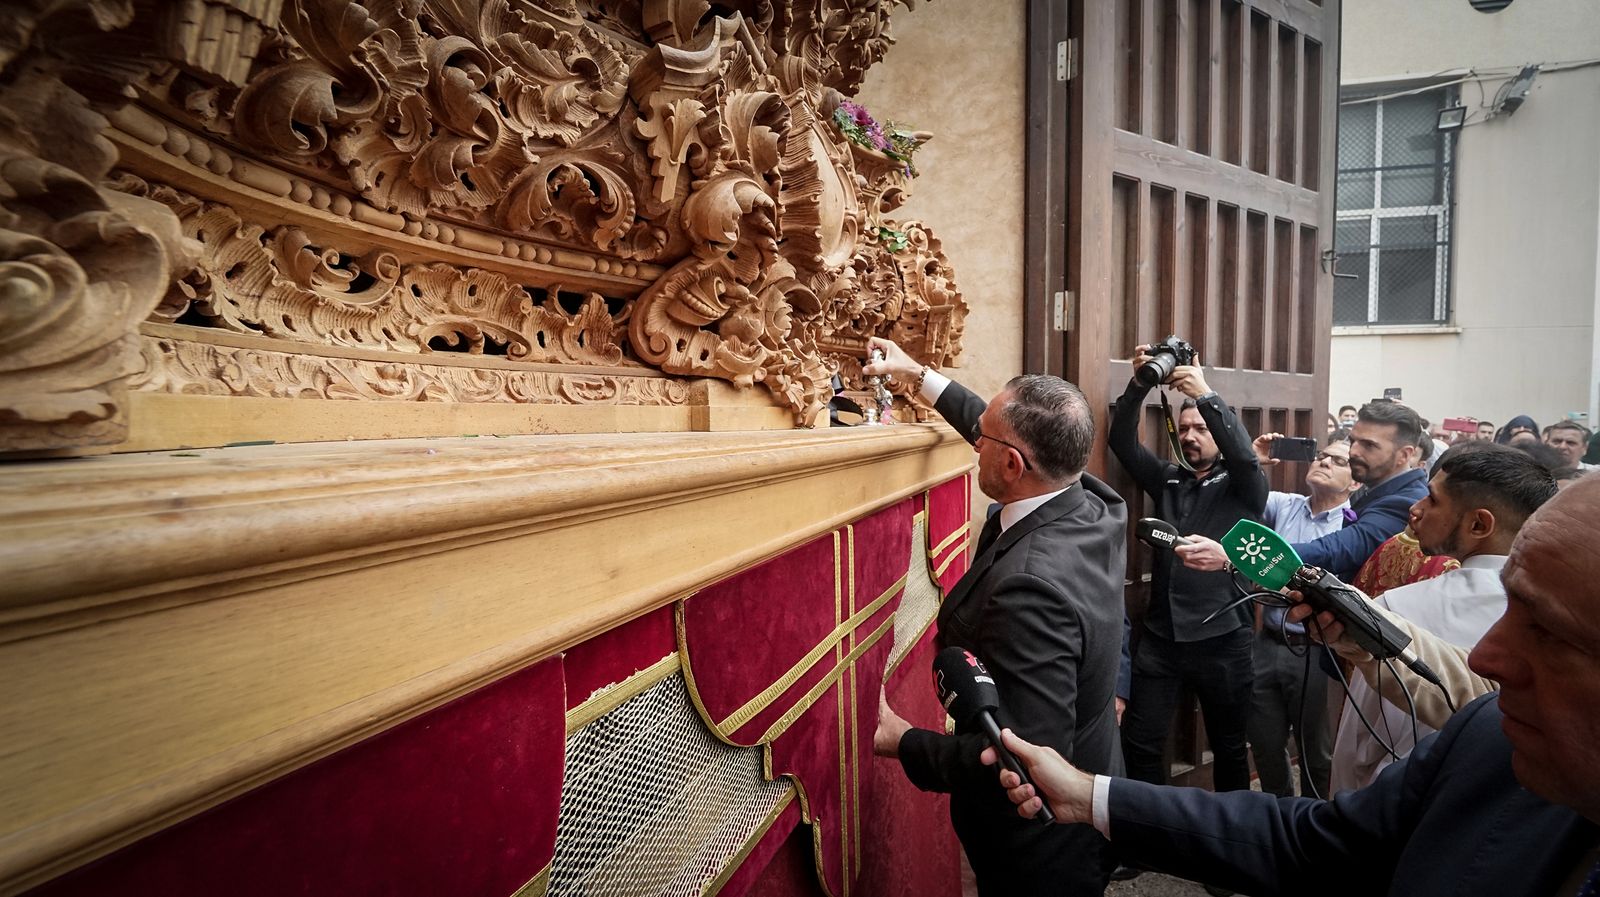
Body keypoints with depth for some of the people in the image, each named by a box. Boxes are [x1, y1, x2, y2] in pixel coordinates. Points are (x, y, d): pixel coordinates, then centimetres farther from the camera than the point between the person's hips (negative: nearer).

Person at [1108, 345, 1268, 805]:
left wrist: (1206, 395, -31)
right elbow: (1121, 442, -3)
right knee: (1138, 742, 4)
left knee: (1229, 746, 15)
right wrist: (1139, 386, -18)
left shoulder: (1242, 487, 0)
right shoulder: (1167, 479, 9)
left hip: (1222, 638, -2)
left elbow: (1245, 455, -22)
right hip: (1160, 636, 3)